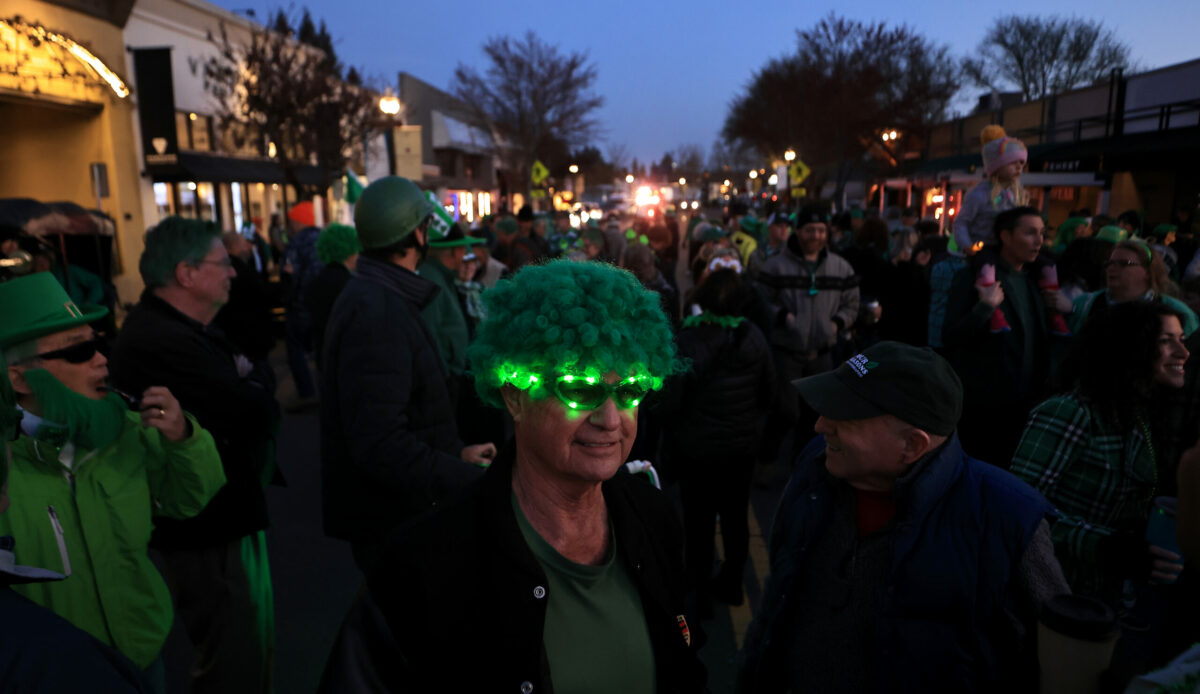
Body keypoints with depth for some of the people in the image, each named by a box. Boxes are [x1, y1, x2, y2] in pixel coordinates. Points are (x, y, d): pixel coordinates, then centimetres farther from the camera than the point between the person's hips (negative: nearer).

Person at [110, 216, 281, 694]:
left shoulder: (186, 328, 10)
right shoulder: (163, 342, -26)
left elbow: (242, 392, 9)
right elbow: (255, 410, -29)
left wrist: (249, 384, -14)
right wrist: (260, 379, -7)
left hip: (228, 515, 10)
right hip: (211, 532, -10)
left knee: (254, 647, 23)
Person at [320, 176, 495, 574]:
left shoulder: (375, 298, 12)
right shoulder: (376, 310, -22)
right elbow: (381, 445, -30)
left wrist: (457, 453, 15)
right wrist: (475, 482, -30)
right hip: (389, 523, -10)